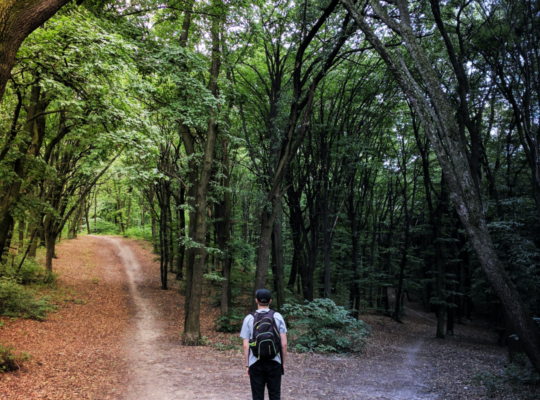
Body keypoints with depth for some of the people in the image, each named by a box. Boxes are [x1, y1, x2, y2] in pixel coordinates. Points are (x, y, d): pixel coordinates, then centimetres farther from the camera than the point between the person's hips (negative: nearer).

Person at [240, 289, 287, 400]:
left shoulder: (249, 319, -2)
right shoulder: (277, 317, -1)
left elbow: (246, 346, -3)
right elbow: (284, 343, -2)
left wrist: (247, 365, 6)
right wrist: (283, 362, 8)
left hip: (256, 363, 0)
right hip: (274, 362, 0)